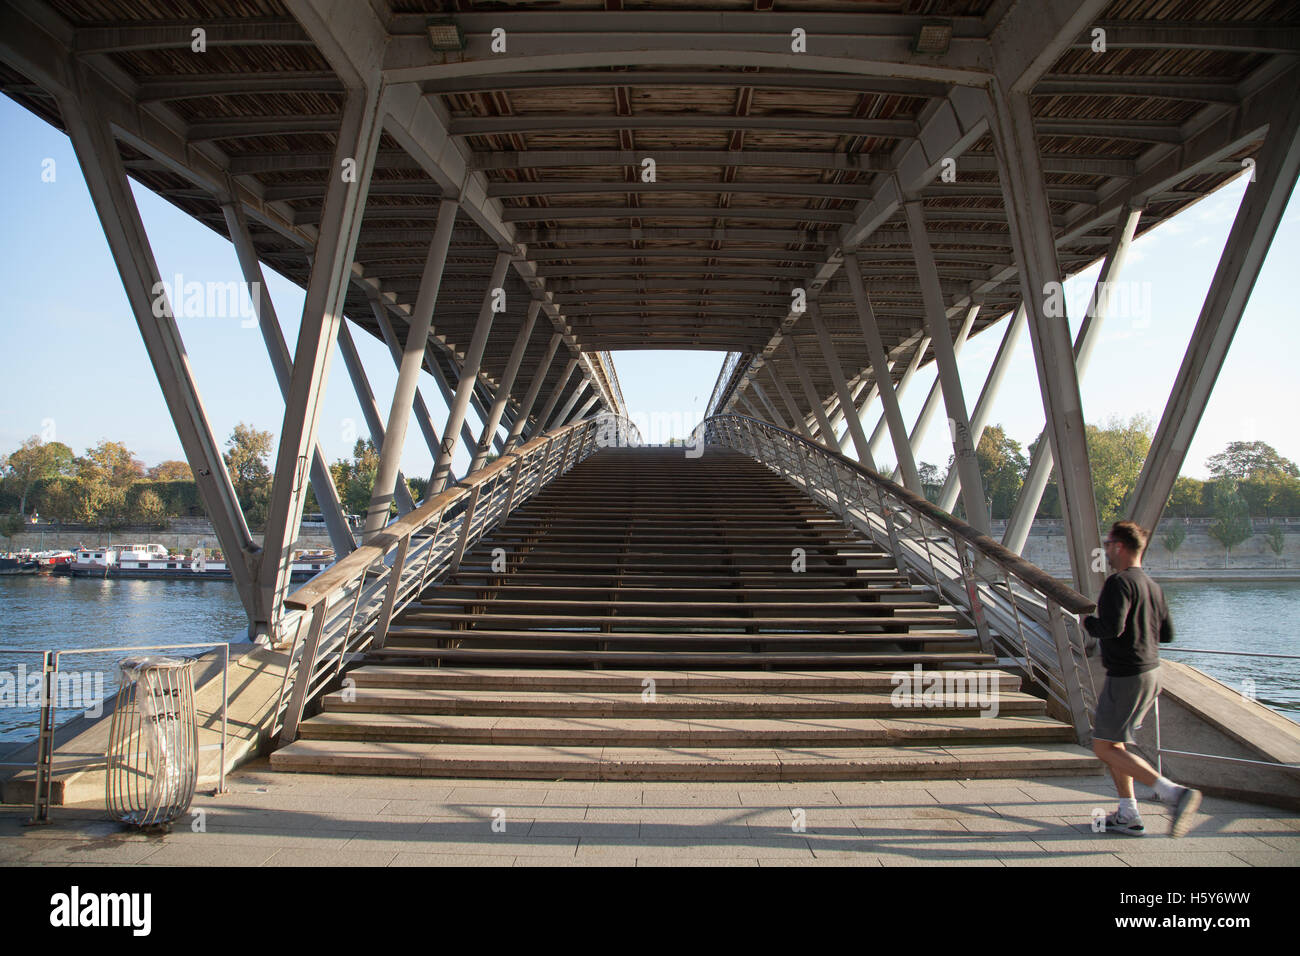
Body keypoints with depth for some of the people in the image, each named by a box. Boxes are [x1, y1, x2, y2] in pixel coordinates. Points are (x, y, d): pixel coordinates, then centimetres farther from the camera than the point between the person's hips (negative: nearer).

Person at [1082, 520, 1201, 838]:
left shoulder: (1119, 582, -16)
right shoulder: (1152, 586, 11)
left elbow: (1112, 629, -26)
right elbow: (1167, 634, 16)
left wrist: (1089, 623, -7)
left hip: (1126, 677, -9)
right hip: (1151, 672, 9)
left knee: (1105, 747, -3)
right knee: (1111, 741, 17)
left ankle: (1174, 792, -14)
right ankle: (1128, 816, 18)